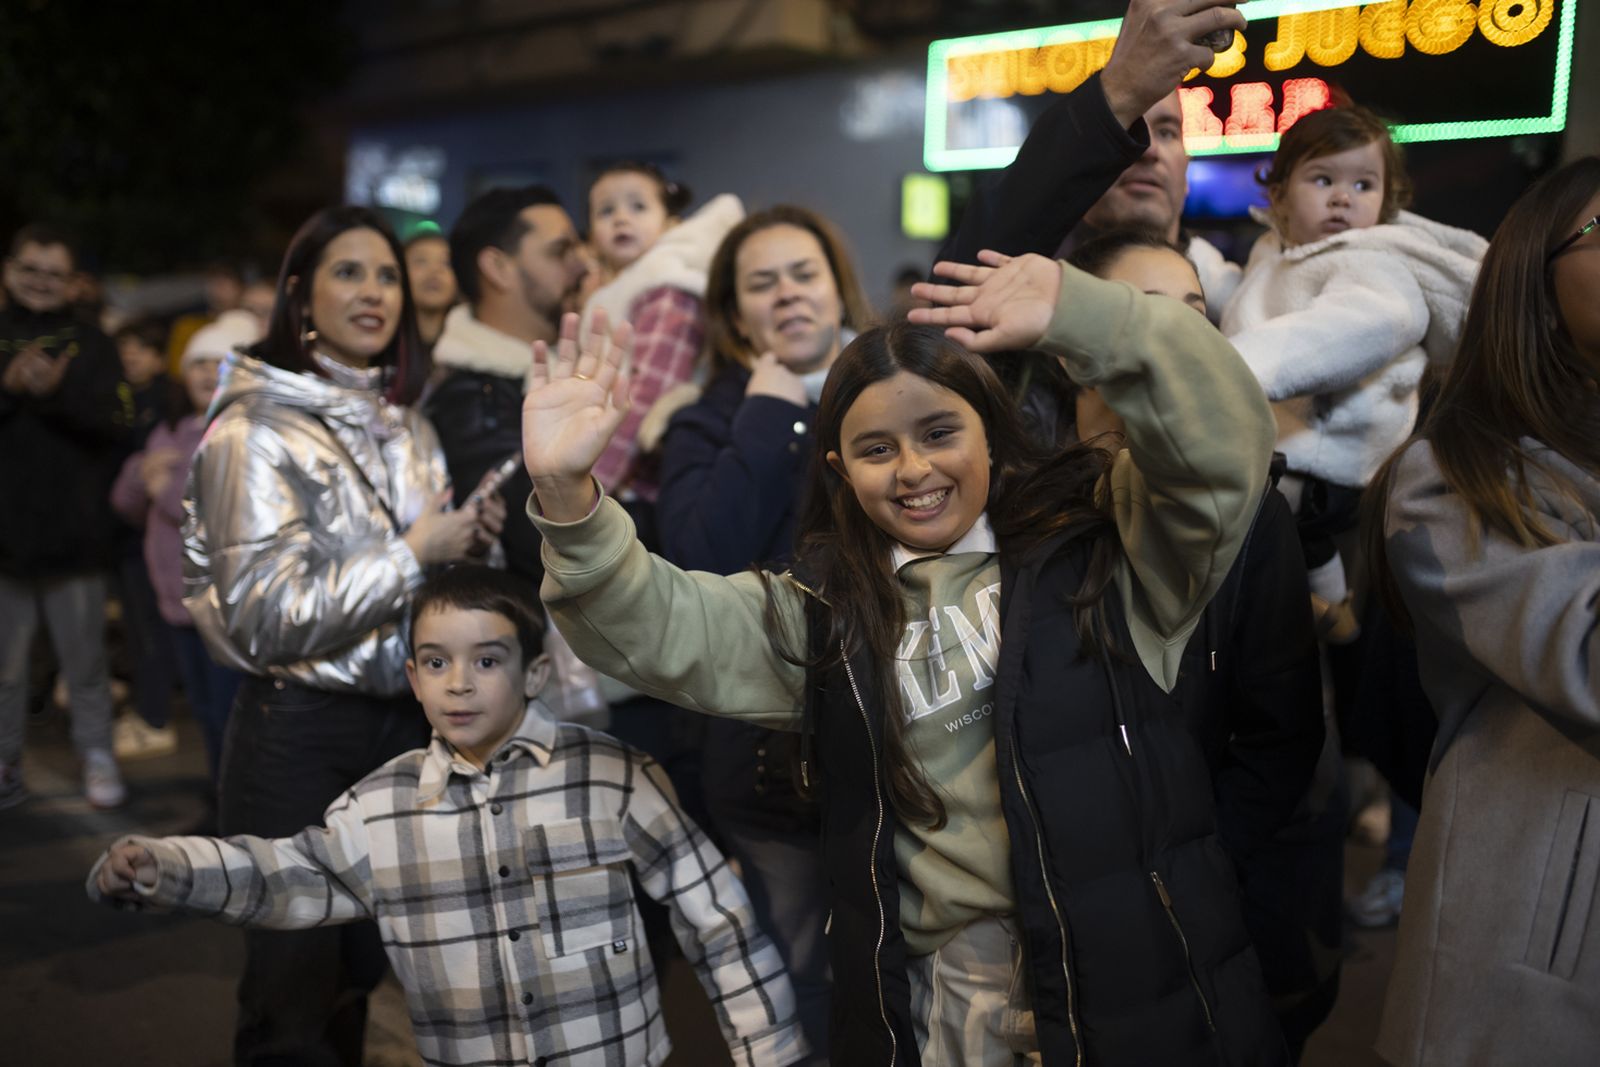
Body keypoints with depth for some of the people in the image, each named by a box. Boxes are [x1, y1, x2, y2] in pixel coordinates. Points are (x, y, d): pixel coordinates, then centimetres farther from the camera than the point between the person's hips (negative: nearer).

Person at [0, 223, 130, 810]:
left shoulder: (91, 344, 3)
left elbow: (115, 424, -8)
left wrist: (58, 391, -24)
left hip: (73, 535, -1)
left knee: (85, 660, 7)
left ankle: (97, 756, 20)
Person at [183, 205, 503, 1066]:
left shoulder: (407, 427, 10)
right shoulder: (256, 427, -11)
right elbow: (266, 617, -18)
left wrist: (470, 539, 0)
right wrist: (415, 554, -17)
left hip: (403, 720, 6)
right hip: (299, 735, -6)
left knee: (362, 969, 16)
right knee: (297, 984, 7)